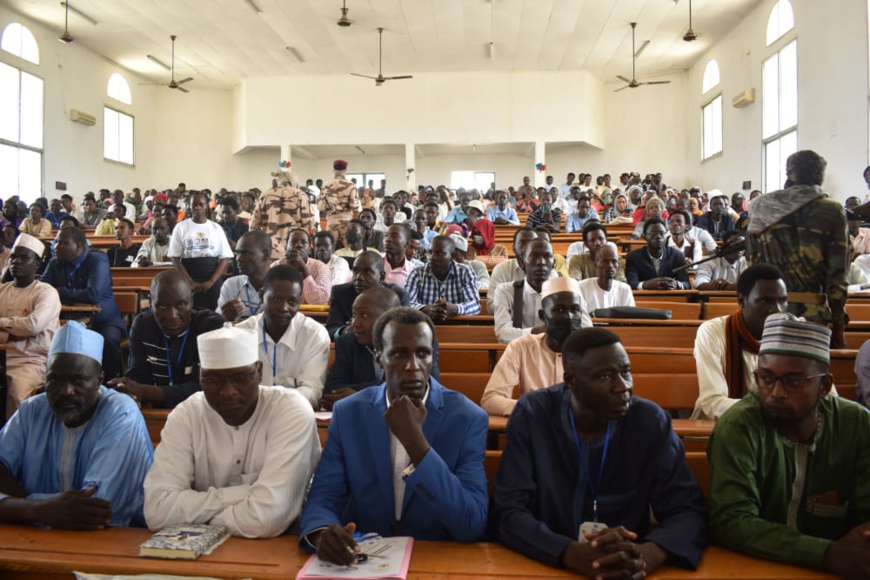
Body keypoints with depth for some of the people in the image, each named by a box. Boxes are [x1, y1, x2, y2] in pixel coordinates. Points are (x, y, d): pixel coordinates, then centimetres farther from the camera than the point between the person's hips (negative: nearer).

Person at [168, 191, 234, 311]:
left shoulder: (216, 228, 6)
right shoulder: (181, 227, 4)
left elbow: (225, 258, 3)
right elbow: (175, 258, 0)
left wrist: (211, 281, -9)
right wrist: (190, 282, -10)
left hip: (213, 282, 1)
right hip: (188, 282, -1)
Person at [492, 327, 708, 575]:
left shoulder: (651, 421, -7)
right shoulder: (531, 414, -11)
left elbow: (689, 512, -7)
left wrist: (645, 556, -27)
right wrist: (573, 554, -30)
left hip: (627, 569, 2)